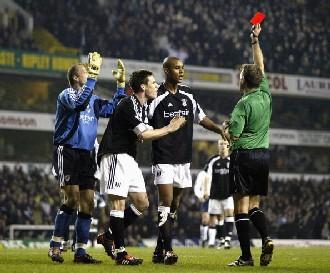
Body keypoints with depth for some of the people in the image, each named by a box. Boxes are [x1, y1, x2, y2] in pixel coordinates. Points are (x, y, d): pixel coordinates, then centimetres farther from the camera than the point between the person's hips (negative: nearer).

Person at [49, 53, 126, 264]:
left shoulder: (93, 100, 17)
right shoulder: (66, 95, -5)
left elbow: (113, 108, 21)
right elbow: (79, 102, -26)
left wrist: (121, 84, 14)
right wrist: (94, 76, -27)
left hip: (86, 155, 7)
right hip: (67, 152, -7)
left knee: (88, 203, 1)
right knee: (72, 198, -16)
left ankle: (81, 251, 5)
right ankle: (55, 246, -9)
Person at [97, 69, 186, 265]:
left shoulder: (144, 107, 16)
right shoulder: (128, 105, -16)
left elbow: (145, 133, 16)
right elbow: (144, 135, -21)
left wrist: (171, 126, 2)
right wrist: (169, 129, -10)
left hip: (129, 159, 10)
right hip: (116, 156, -10)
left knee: (142, 204, 8)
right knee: (119, 203, -10)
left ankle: (109, 235, 18)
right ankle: (121, 254, -9)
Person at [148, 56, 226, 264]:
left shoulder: (188, 94, 11)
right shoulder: (157, 96, -7)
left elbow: (200, 117, 20)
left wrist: (221, 130, 8)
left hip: (184, 158, 6)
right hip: (163, 159, -6)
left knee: (174, 206, 8)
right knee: (166, 201, -15)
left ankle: (159, 251, 14)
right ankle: (167, 250, -14)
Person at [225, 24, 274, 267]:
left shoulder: (244, 104, -13)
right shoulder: (266, 94, 5)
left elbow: (233, 135, -15)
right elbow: (260, 66, 18)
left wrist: (225, 129, 7)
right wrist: (255, 41, 23)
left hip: (244, 154, -6)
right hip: (264, 155, 6)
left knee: (242, 207, -2)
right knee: (254, 206, 15)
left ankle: (246, 256, -5)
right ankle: (267, 239, -10)